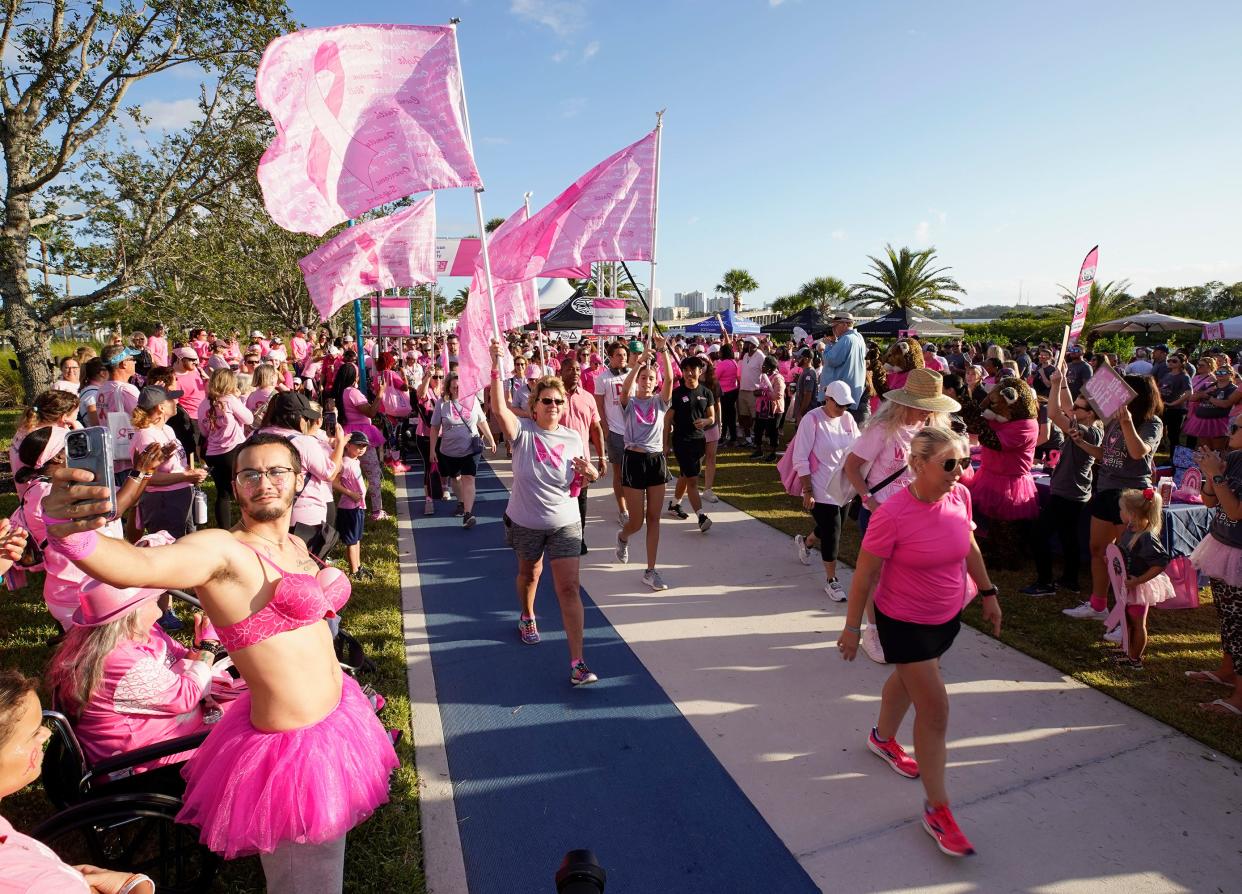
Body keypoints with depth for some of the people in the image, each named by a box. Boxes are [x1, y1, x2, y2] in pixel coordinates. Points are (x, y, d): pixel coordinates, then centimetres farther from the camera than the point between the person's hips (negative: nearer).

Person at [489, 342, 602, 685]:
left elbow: (585, 479, 7)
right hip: (525, 522, 0)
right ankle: (527, 618, 56)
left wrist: (589, 472, -17)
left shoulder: (573, 438, -4)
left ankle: (577, 662, -3)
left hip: (565, 524, 0)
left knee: (569, 588, -6)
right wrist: (496, 369, -44)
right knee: (529, 573, 24)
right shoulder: (522, 431, -12)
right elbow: (499, 409, -32)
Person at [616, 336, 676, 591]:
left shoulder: (660, 402, 5)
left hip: (657, 460, 3)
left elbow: (669, 379, -13)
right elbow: (625, 388, -24)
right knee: (636, 521, 2)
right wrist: (639, 362, -33)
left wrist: (663, 350, -23)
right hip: (634, 460, -2)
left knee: (653, 519, 4)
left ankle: (650, 571, 12)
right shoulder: (629, 402, -1)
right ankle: (622, 537, 40)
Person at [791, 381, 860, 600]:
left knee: (829, 529, 20)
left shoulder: (848, 418, 1)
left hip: (843, 489, 6)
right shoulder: (812, 420, -17)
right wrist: (807, 491, -17)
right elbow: (800, 459, -16)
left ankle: (805, 541, 52)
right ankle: (831, 580, 16)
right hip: (822, 491, -6)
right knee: (832, 534, -2)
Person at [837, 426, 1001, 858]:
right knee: (935, 711, -1)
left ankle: (883, 737, 56)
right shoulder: (892, 515, -30)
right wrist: (852, 628, -13)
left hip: (948, 615, 7)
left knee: (908, 678, 28)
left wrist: (988, 593, 14)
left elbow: (969, 546, 8)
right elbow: (864, 576, -20)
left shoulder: (960, 496, -11)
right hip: (904, 623, -6)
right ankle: (937, 809, 17)